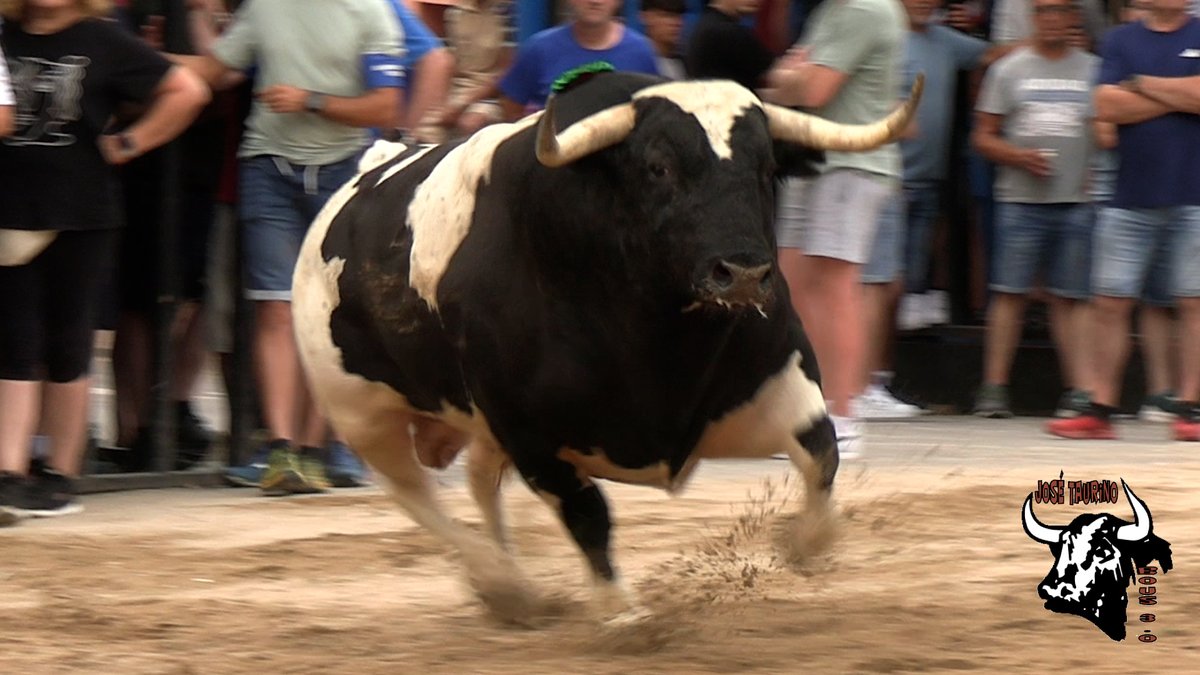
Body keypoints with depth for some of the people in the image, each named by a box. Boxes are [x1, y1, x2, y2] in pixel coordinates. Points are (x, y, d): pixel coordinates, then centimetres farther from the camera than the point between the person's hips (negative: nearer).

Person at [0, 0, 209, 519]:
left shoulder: (102, 43, -2)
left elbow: (186, 92, 0)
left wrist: (127, 145, -2)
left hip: (80, 219, -1)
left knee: (67, 349, 5)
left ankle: (60, 475, 13)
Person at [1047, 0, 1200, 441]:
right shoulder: (1121, 41, 9)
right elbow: (1108, 106, -4)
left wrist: (1143, 84, -4)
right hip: (1130, 200, 2)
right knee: (1110, 302, 0)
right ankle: (1101, 409, 4)